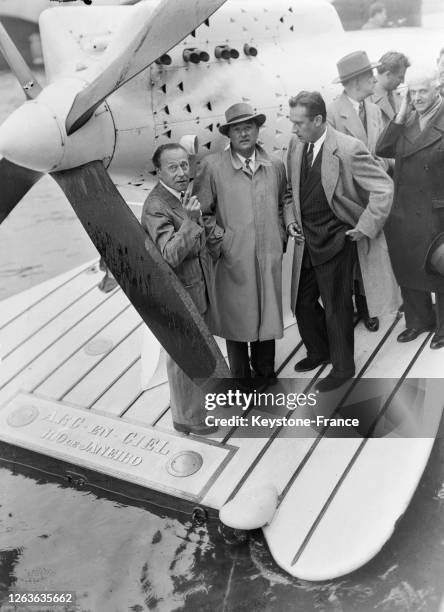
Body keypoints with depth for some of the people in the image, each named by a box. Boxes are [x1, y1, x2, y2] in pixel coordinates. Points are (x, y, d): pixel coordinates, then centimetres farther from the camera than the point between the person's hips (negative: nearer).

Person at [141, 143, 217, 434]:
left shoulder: (183, 195, 4)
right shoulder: (156, 207, -24)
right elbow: (170, 256, -34)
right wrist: (190, 221, -40)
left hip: (195, 286, 9)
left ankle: (196, 402, 45)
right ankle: (188, 418, 25)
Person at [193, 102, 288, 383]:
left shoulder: (276, 165, 6)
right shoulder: (212, 166, -6)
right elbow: (202, 211, 0)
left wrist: (280, 236, 11)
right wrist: (219, 240, -6)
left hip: (269, 257, 3)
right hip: (233, 258, -3)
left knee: (268, 315, 13)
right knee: (237, 318, 8)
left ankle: (265, 370, 34)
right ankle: (242, 378, 26)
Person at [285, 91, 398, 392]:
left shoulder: (349, 149, -19)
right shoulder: (296, 144, 2)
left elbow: (384, 188, -15)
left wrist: (365, 228, -14)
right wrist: (290, 217, 3)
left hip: (336, 240, -6)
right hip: (307, 239, 6)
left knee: (336, 306, 6)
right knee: (302, 302, 14)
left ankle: (343, 366, 27)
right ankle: (318, 352, 41)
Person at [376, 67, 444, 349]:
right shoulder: (405, 120, 5)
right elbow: (382, 150, -2)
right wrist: (401, 117, -9)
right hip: (404, 211, 5)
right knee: (409, 269, 17)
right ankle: (419, 320, 37)